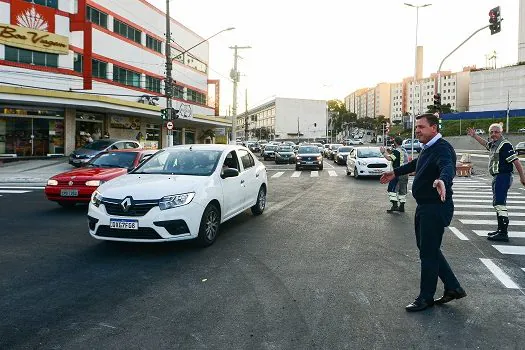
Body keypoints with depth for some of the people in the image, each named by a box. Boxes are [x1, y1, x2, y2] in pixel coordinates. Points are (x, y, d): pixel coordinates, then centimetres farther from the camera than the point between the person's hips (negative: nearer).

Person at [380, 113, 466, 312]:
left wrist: (442, 180, -63)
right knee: (428, 249, 18)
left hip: (436, 208, -10)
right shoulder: (428, 148, 12)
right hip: (425, 207, 10)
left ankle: (426, 298, 16)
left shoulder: (442, 149, -20)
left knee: (428, 253, 1)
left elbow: (448, 167, -41)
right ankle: (453, 288, 31)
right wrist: (396, 173, 40)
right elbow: (416, 163, 32)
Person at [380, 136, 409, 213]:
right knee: (402, 190, 12)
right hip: (405, 173, 9)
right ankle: (401, 206, 17)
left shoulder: (396, 151, -13)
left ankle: (394, 205, -12)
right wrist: (388, 152, 28)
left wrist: (383, 152, -12)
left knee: (392, 188, -5)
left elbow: (390, 158, -26)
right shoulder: (404, 151, 16)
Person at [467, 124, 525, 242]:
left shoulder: (505, 145, -15)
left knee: (500, 204, -15)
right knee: (497, 204, 17)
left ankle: (504, 233, -15)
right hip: (497, 177, 11)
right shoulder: (493, 144, 14)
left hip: (503, 177, -11)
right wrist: (474, 135, 41)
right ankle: (500, 230, 28)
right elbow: (485, 144, 39)